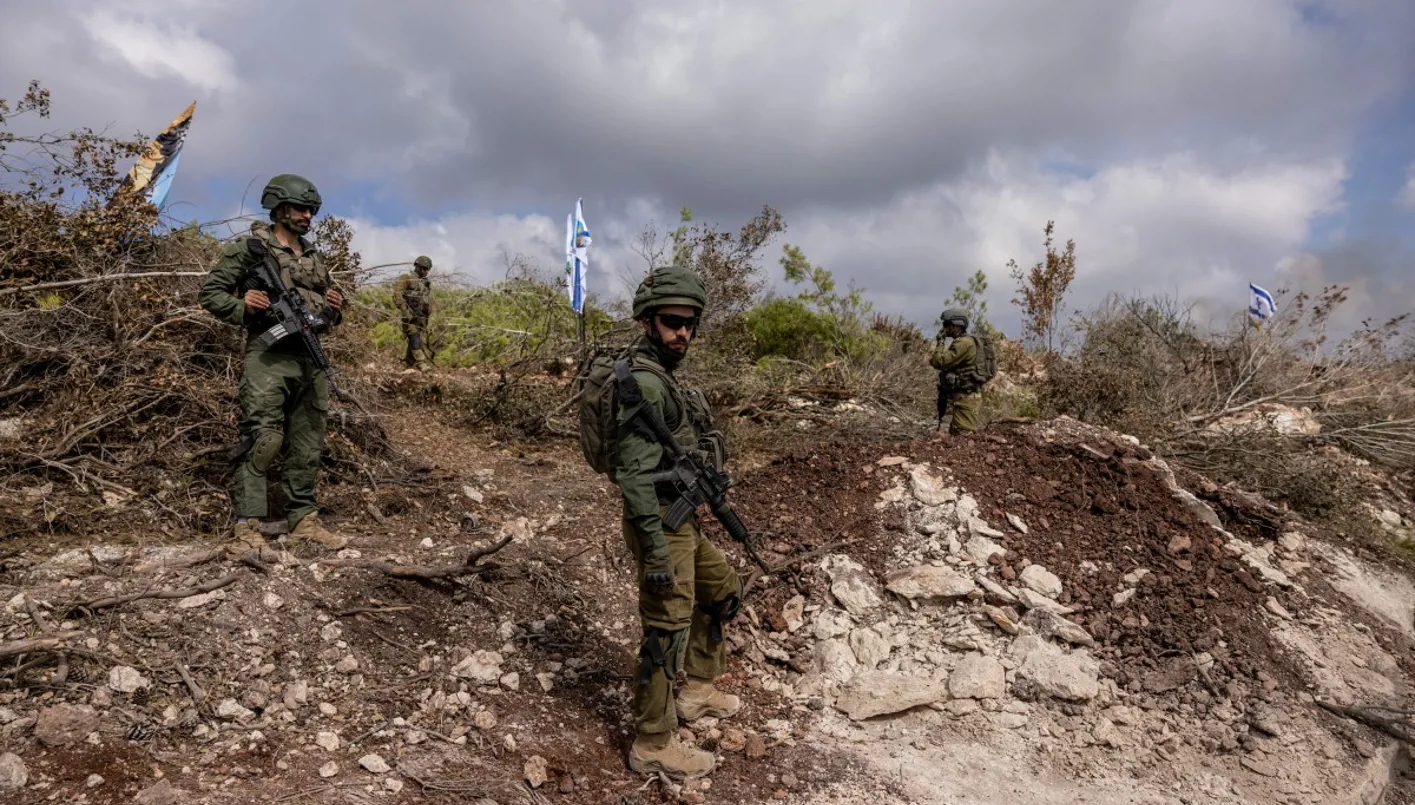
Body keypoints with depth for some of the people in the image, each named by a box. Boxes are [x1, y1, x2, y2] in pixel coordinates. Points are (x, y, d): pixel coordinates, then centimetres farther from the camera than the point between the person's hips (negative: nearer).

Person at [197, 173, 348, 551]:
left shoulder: (315, 258, 20)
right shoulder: (249, 248, 2)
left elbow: (330, 313, 27)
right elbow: (210, 293, 1)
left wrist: (335, 307, 4)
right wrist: (243, 307, -17)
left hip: (311, 359, 6)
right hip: (268, 355, -6)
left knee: (307, 445, 8)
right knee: (263, 440, -11)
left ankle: (303, 520, 15)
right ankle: (247, 524, -5)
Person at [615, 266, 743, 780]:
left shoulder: (662, 376, 12)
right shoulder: (644, 382, -21)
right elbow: (635, 474, -25)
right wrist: (655, 550, -26)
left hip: (682, 521, 11)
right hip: (662, 525, -11)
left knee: (723, 592, 24)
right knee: (668, 631, -1)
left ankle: (697, 691, 37)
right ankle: (653, 746, 13)